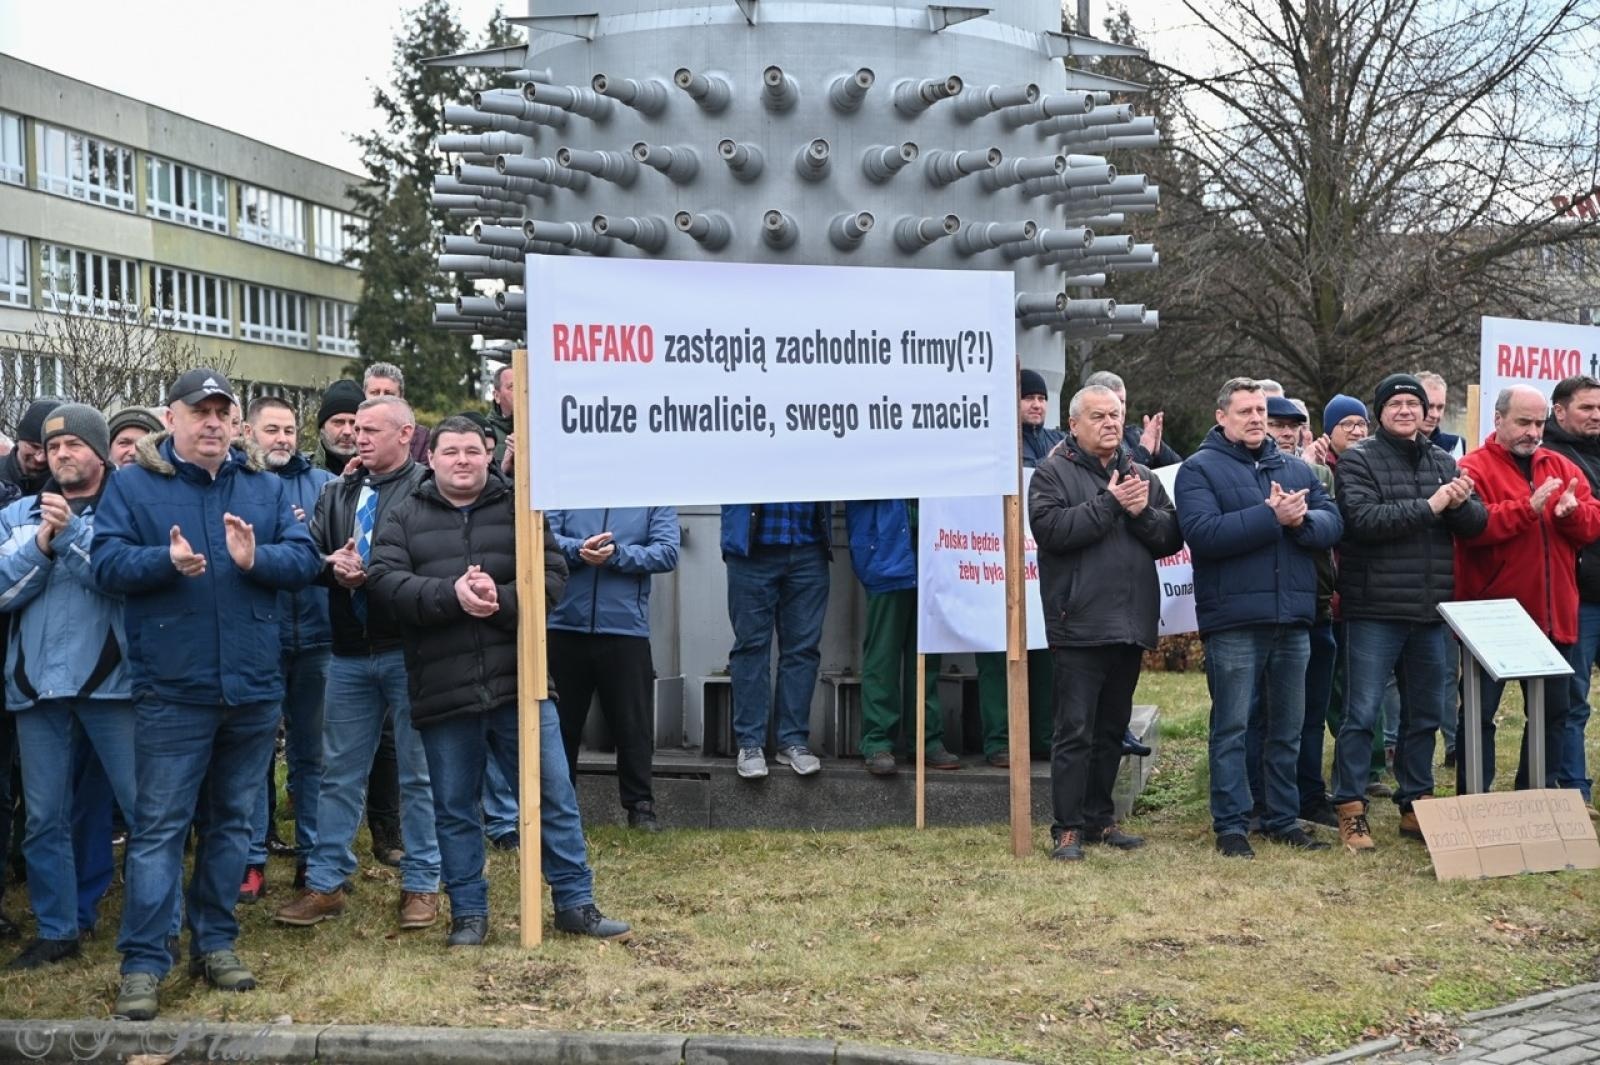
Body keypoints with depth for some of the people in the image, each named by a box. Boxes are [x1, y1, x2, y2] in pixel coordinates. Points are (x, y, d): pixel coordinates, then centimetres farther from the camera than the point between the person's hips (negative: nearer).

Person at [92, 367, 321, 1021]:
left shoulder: (264, 488, 10)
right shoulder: (131, 485, 2)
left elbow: (304, 559, 1)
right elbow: (107, 562, -9)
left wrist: (255, 558, -19)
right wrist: (168, 560, -26)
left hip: (254, 689, 4)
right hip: (171, 691, -4)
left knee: (232, 821, 13)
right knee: (159, 827, -2)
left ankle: (215, 942, 24)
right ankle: (142, 964, 3)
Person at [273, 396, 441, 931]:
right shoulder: (337, 494, 13)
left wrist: (372, 573, -19)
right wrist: (334, 567, -14)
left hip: (407, 651, -6)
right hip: (349, 653, 6)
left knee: (417, 773, 6)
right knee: (339, 772, 12)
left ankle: (421, 883, 16)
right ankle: (325, 883, 20)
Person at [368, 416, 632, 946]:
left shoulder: (518, 509, 8)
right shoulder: (405, 516, 6)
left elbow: (552, 575, -1)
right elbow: (385, 582, -8)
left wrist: (501, 600, -19)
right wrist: (451, 594, -22)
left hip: (520, 683, 0)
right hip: (442, 692, 0)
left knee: (554, 795, 5)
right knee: (454, 807, 9)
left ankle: (576, 903, 17)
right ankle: (468, 913, 23)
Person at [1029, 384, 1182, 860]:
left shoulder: (1142, 476, 15)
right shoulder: (1053, 473, -2)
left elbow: (1172, 538, 9)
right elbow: (1052, 529, -18)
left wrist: (1143, 513, -10)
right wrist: (1109, 504, -16)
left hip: (1131, 625, 6)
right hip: (1079, 625, -6)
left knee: (1112, 729, 14)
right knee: (1075, 731, -4)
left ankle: (1100, 818, 24)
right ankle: (1067, 828, 3)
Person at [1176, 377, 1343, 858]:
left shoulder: (1296, 468, 14)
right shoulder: (1199, 469, -3)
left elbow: (1332, 524, 4)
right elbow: (1203, 533, -19)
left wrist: (1300, 518, -17)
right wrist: (1271, 517, -18)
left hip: (1293, 619, 6)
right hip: (1233, 620, -5)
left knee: (1288, 727, 13)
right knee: (1231, 727, 0)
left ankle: (1283, 817, 25)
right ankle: (1230, 823, 9)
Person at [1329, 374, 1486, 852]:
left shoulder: (1444, 463, 13)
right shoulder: (1358, 461, -3)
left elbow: (1477, 523, 7)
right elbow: (1363, 519, -18)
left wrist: (1461, 504, -15)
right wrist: (1429, 506, -18)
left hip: (1431, 612, 5)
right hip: (1375, 611, -5)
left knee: (1425, 714, 13)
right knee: (1362, 714, -4)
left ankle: (1415, 804, 25)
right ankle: (1350, 811, 3)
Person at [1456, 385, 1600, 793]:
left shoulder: (1562, 467, 13)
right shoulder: (1473, 468, -6)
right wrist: (1529, 507, -26)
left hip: (1552, 617, 6)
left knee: (1553, 712, 13)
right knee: (1479, 713, 2)